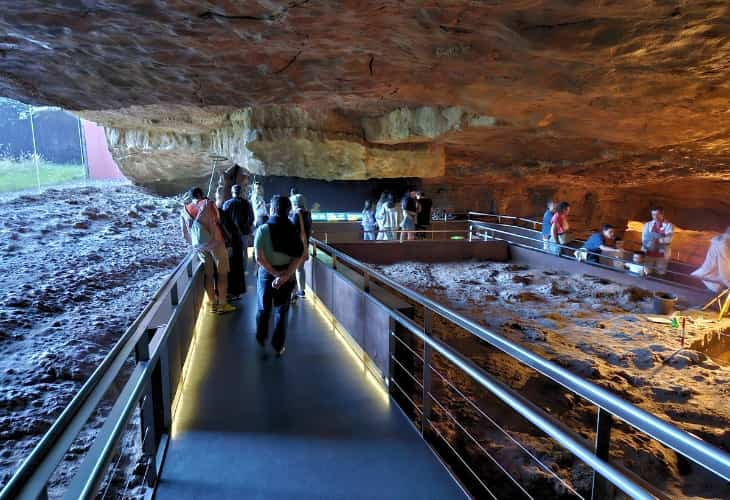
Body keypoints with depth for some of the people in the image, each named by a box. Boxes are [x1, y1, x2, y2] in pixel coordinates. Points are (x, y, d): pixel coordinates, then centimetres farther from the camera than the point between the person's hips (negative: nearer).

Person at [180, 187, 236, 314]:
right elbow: (218, 221, 10)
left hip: (198, 246, 4)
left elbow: (185, 234, 12)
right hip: (214, 242, -4)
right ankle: (222, 304, 2)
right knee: (222, 273, 3)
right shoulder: (208, 203, -1)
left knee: (208, 274, 12)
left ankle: (212, 303, 15)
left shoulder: (184, 210, 9)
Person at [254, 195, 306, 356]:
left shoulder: (263, 229, -11)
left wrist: (275, 273, -15)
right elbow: (300, 256, -15)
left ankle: (261, 339, 36)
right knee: (282, 311, 15)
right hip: (287, 275, 1)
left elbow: (259, 258, -18)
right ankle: (278, 346, 21)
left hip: (267, 273, -1)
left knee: (263, 308, 20)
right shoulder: (296, 230, -7)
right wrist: (285, 275, -19)